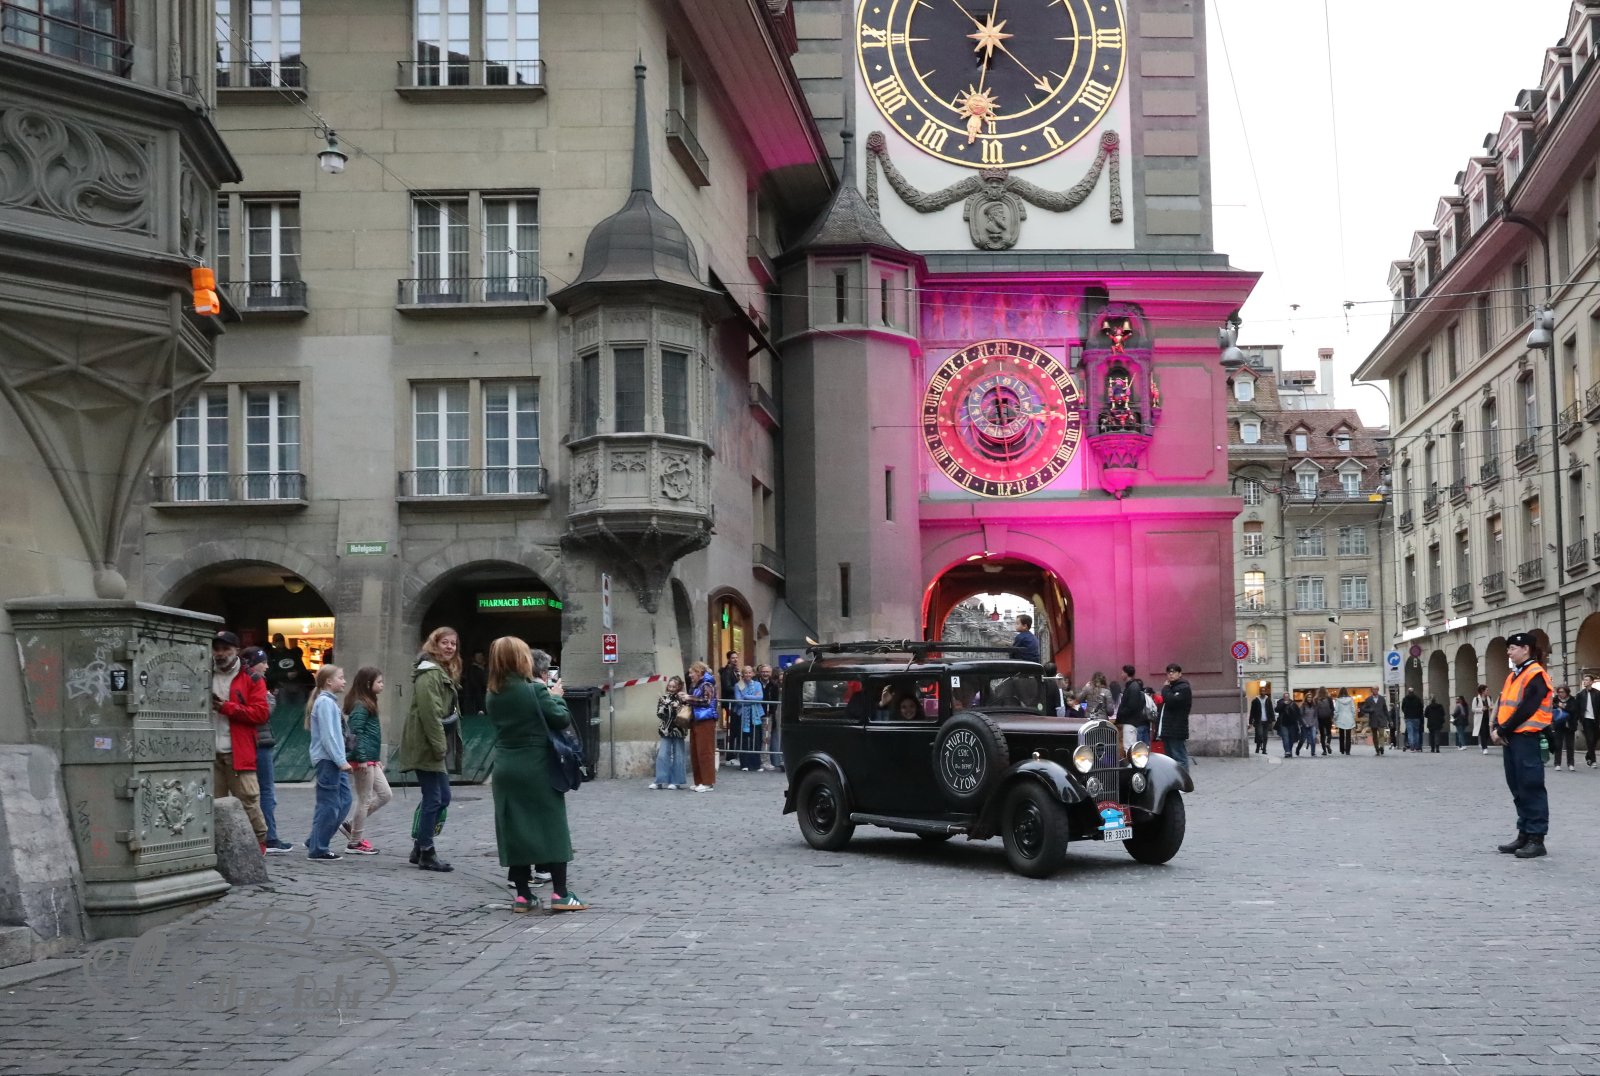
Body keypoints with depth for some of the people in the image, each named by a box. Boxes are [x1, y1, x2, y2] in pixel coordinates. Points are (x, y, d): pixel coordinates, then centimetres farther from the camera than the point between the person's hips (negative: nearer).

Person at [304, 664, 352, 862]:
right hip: (327, 759, -10)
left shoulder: (330, 701, 18)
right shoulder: (325, 702, -13)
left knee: (343, 801, 10)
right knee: (329, 805, -5)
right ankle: (317, 850, 1)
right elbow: (328, 736, -19)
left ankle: (315, 842, 17)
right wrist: (341, 760, -19)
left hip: (335, 761, 10)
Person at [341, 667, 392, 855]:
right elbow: (356, 732, -20)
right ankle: (355, 843, 9)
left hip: (371, 760, 10)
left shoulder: (368, 703, 16)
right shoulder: (360, 705, -13)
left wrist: (377, 759, 21)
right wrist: (362, 758, -21)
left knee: (385, 795, 11)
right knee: (364, 799, -1)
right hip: (363, 760, -10)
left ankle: (351, 825, 17)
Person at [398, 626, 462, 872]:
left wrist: (444, 746, 17)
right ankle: (426, 853, 0)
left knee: (440, 797, 12)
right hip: (427, 745, -11)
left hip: (437, 745, 11)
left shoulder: (444, 672, 20)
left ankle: (420, 848, 20)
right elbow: (430, 713, -22)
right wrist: (439, 746, -22)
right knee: (435, 798, -7)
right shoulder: (429, 673, -14)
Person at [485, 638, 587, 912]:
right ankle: (560, 892, 0)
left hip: (505, 769, 5)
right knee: (552, 826, 2)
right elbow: (561, 719, -12)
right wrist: (555, 696, 6)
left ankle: (522, 894, 9)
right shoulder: (534, 689, -14)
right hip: (537, 768, -5)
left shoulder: (492, 694, 3)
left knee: (514, 829, 8)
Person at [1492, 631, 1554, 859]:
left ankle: (1536, 838, -3)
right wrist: (1497, 728, 0)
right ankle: (1524, 834, 18)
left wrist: (1503, 730, -14)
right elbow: (1503, 705, 16)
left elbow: (1526, 709, -18)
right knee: (1517, 789, 12)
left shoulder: (1536, 676, -11)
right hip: (1511, 739, 9)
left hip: (1527, 739, -9)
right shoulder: (1513, 676, 18)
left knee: (1531, 787, -6)